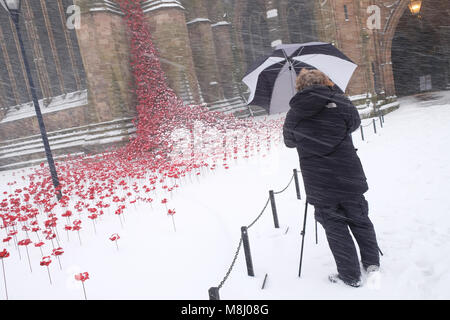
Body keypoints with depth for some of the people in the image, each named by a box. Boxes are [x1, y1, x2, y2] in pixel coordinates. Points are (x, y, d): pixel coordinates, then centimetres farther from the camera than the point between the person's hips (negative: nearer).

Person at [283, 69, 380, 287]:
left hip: (319, 186, -1)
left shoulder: (293, 114, 0)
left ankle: (350, 276, 18)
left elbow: (289, 141, 14)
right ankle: (372, 262, 33)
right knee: (360, 220, 20)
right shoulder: (340, 102, -3)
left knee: (335, 228, 10)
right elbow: (355, 123, 15)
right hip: (349, 178, 1)